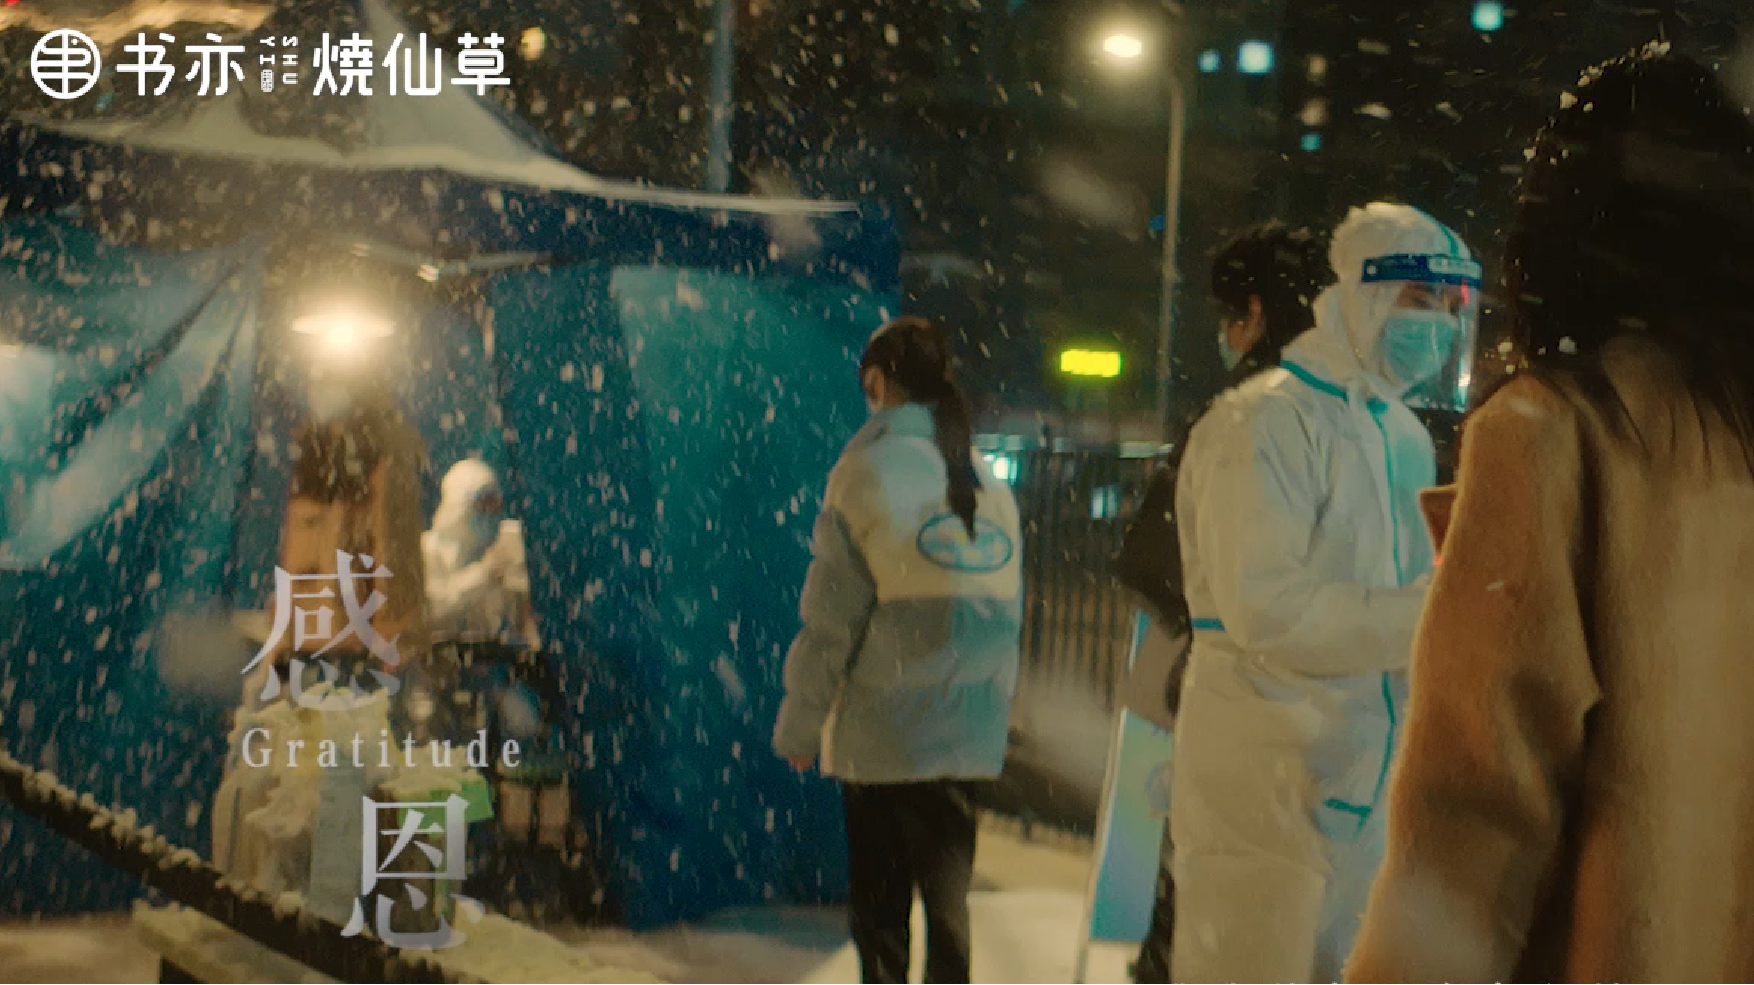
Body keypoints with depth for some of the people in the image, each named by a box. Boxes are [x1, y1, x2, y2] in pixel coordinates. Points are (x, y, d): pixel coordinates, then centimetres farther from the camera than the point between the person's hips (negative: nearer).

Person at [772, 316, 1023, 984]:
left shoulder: (870, 471, -8)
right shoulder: (990, 483, 7)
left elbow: (832, 618, -10)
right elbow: (1008, 616, 9)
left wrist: (799, 726, -1)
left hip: (881, 732, -4)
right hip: (969, 732, 4)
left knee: (880, 896, 6)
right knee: (947, 888, 12)